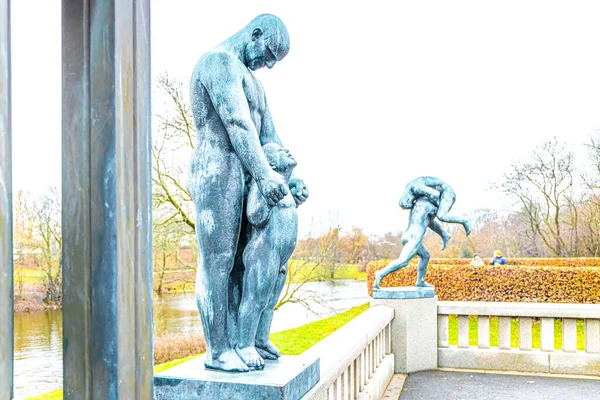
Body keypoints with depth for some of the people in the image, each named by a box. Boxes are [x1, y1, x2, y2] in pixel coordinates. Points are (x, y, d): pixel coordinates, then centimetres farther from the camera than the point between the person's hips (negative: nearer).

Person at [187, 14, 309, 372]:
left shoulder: (253, 83, 25)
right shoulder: (219, 61, -5)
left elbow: (269, 136, 20)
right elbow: (237, 122, -18)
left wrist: (291, 178, 8)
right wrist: (265, 174, -24)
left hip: (241, 179, 10)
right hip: (216, 172, -10)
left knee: (239, 264, 6)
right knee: (217, 263, -8)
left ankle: (235, 343, 11)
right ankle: (217, 351, -2)